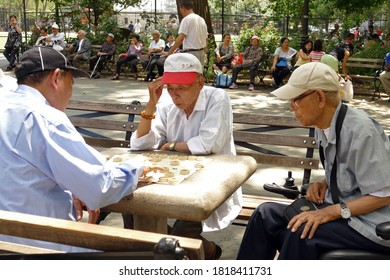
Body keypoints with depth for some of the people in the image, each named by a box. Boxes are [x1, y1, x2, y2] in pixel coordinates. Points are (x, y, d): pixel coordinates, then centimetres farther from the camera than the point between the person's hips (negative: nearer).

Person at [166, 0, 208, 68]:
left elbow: (180, 39, -18)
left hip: (191, 53, -8)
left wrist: (169, 53, -17)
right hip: (201, 53, 8)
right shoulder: (202, 20, 15)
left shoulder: (186, 19, -10)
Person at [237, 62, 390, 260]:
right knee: (266, 214, -5)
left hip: (370, 224, -8)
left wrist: (331, 212, -25)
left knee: (300, 234, -30)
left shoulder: (360, 130, -22)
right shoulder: (324, 126, 3)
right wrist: (323, 184, -1)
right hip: (342, 209, 8)